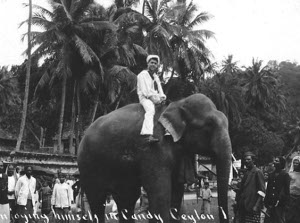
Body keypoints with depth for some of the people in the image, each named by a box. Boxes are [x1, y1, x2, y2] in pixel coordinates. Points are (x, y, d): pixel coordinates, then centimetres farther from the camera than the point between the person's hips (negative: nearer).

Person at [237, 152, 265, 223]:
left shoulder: (257, 172, -6)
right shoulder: (246, 172, 17)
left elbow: (262, 191, -11)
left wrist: (256, 206, -19)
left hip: (252, 207, -8)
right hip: (243, 206, 8)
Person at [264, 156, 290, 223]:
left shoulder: (285, 175, -2)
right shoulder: (271, 175, 16)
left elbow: (286, 191, -4)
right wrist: (266, 202, 10)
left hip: (280, 205, -5)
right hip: (270, 204, 5)